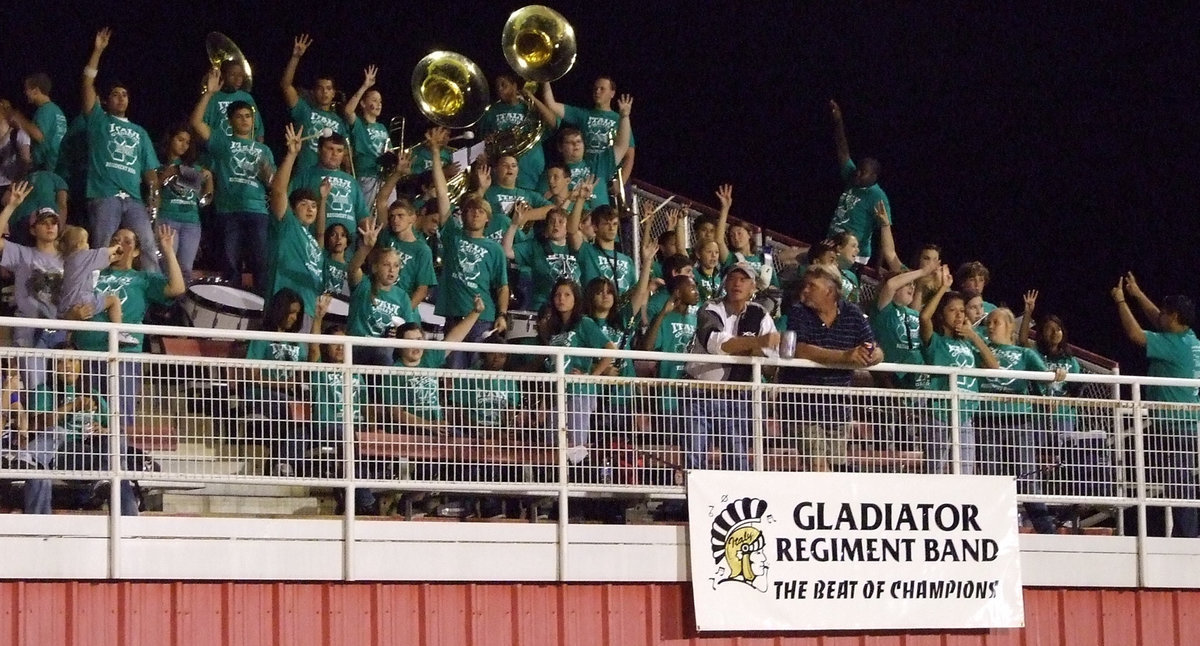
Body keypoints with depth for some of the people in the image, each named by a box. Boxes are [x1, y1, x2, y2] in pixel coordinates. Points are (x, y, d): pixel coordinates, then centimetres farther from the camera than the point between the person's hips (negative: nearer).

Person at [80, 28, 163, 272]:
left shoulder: (139, 131, 25)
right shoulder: (98, 121, 15)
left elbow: (149, 167, 19)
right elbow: (88, 84, 5)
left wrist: (154, 193, 1)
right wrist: (98, 51, 0)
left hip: (134, 200, 3)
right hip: (104, 197, -3)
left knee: (149, 249, -10)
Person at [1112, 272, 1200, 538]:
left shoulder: (1175, 345, -15)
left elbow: (1135, 334, -17)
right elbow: (1159, 321, 28)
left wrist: (1121, 301, -5)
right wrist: (1137, 294, 32)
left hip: (1172, 423, -9)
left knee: (1177, 483, -9)